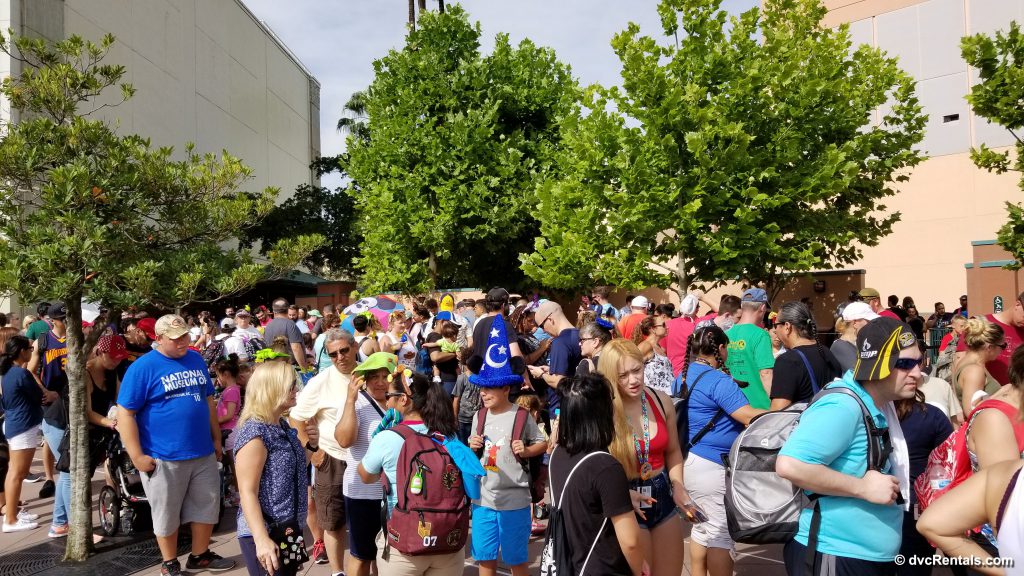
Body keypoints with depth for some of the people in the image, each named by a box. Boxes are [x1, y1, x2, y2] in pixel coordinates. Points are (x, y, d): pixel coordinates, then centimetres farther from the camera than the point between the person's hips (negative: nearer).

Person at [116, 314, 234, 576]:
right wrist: (137, 456, -15)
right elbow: (125, 413, -12)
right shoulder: (142, 368, -11)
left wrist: (216, 438, 15)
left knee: (207, 505, 14)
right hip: (164, 458, -5)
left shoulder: (196, 359, 7)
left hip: (203, 452, 5)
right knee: (167, 513, 10)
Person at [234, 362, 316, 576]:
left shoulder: (283, 426, 8)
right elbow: (247, 492, -22)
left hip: (288, 529, 9)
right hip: (264, 534, -9)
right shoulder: (254, 433, -19)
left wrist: (311, 445, 4)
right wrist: (262, 540, -29)